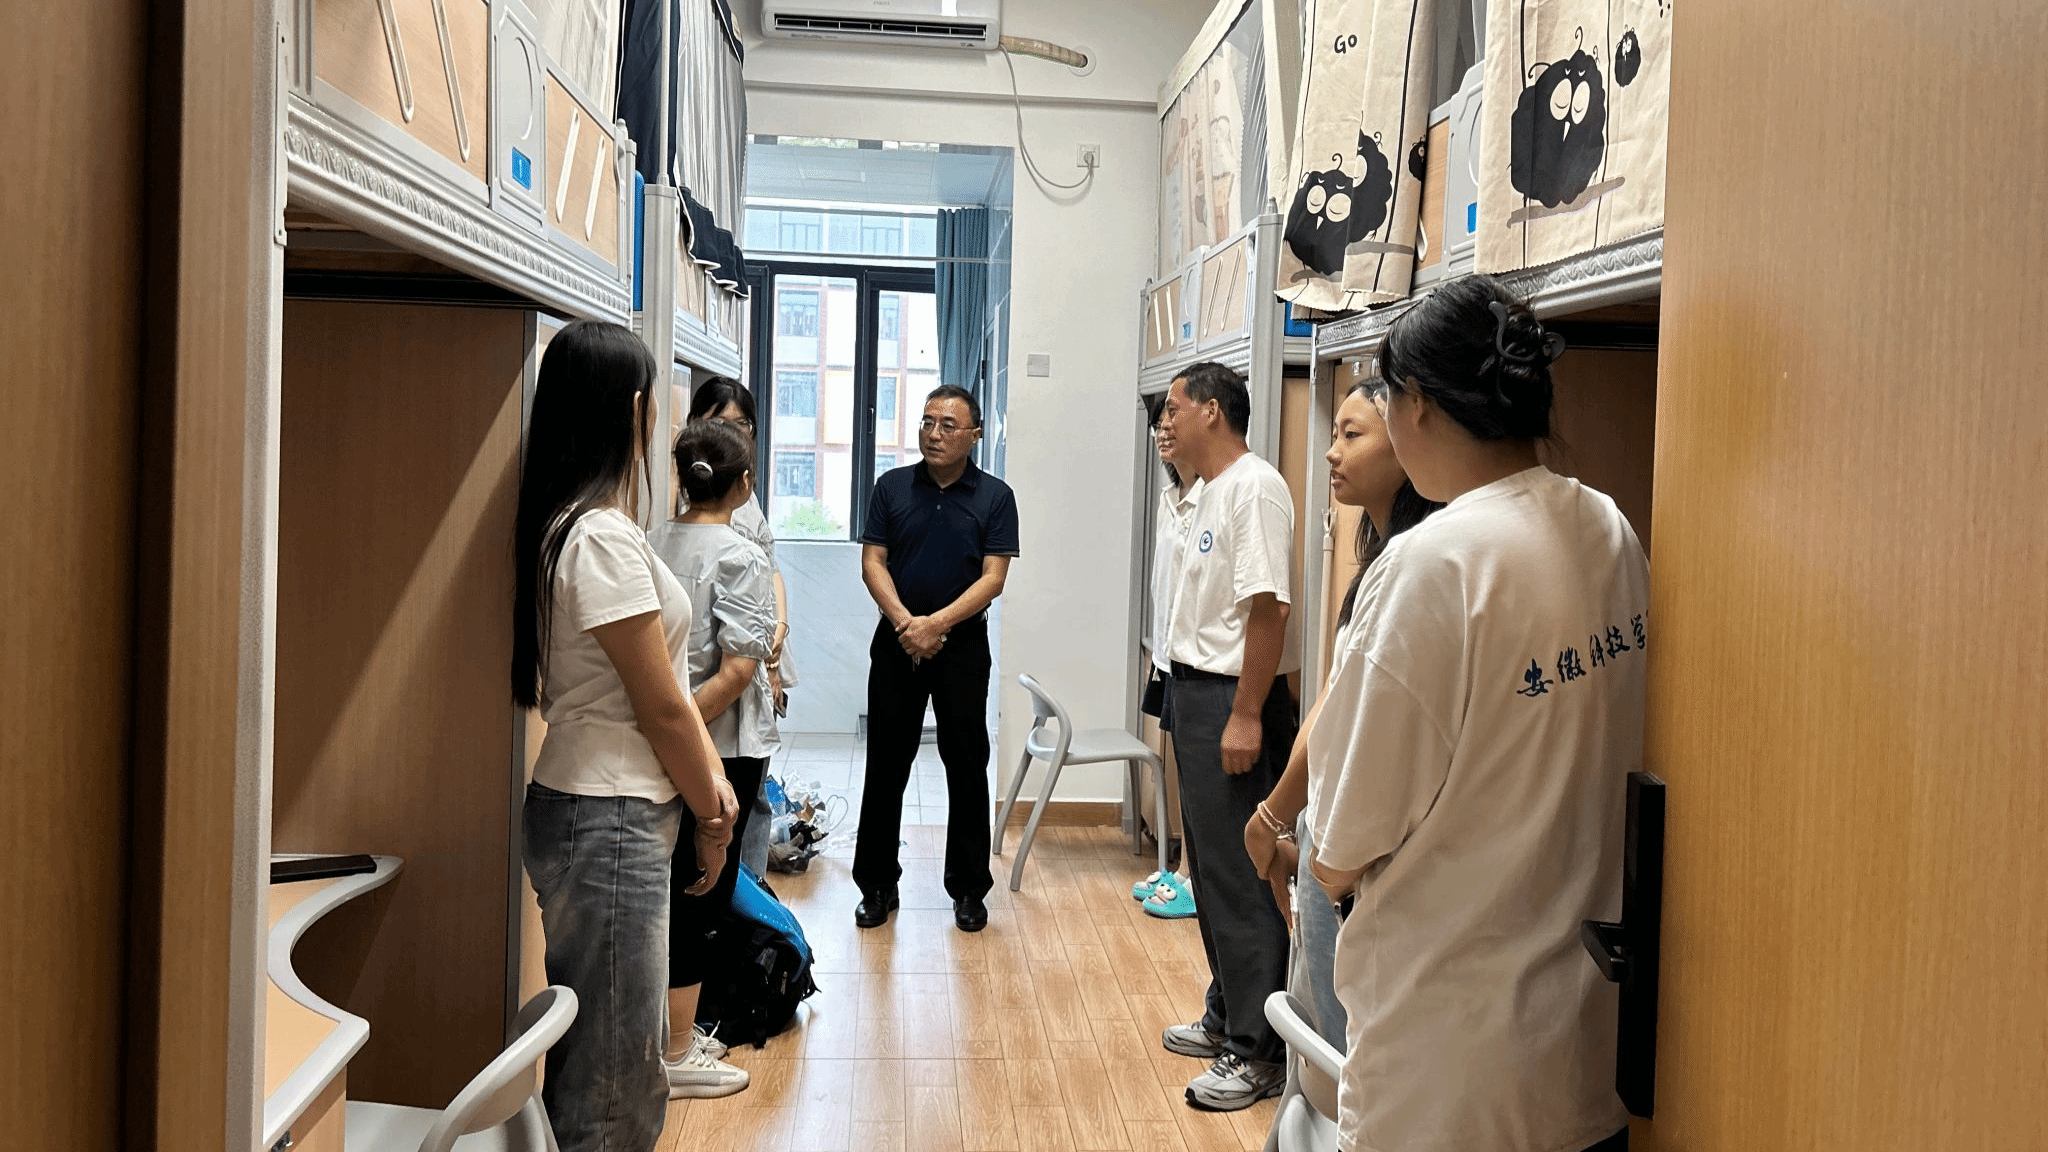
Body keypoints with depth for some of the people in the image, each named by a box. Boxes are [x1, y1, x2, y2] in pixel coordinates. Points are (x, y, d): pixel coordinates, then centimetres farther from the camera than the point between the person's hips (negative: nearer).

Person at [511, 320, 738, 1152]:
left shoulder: (575, 524, 11)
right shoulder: (604, 536, -20)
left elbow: (664, 678, 11)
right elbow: (660, 706, -16)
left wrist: (710, 776, 4)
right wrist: (711, 815, -3)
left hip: (607, 814, 10)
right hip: (609, 824, -10)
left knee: (604, 1057, 20)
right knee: (613, 1081, 3)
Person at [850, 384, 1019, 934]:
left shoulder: (995, 497, -1)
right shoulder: (892, 487, 4)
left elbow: (993, 577, -6)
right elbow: (872, 562, 1)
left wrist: (937, 623, -17)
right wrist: (905, 621, -14)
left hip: (962, 644, -1)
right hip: (896, 641, 2)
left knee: (967, 768, 4)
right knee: (886, 765, 7)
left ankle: (968, 888, 16)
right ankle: (877, 884, 18)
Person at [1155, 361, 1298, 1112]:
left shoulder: (1254, 488, -15)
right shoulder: (1211, 491, 16)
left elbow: (1267, 607, -22)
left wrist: (1245, 715, -24)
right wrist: (1188, 698, 14)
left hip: (1233, 699, -10)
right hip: (1194, 691, 10)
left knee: (1240, 876, -4)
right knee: (1210, 866, 17)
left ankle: (1258, 1052, 6)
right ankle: (1227, 1017, 31)